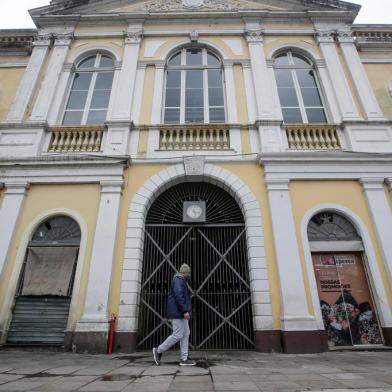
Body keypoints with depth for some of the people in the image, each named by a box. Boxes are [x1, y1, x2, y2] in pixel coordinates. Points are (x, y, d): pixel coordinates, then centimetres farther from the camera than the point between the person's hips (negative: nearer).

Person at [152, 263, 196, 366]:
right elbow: (178, 296, -24)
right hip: (178, 313, -10)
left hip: (181, 313, 10)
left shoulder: (181, 281, 20)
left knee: (185, 334, 6)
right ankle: (158, 350, 5)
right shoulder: (178, 280, -12)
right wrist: (185, 311, -26)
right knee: (178, 335, -8)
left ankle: (184, 359, 8)